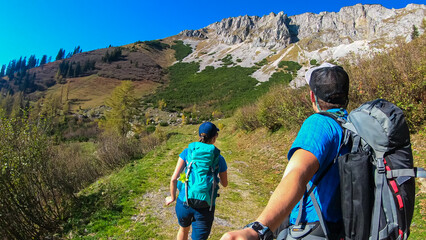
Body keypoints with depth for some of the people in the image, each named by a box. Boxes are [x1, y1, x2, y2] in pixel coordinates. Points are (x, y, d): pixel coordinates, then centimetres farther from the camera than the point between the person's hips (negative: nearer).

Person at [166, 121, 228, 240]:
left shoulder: (187, 152, -7)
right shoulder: (219, 159, -7)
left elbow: (174, 179, -10)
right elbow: (225, 184, 7)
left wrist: (172, 198, 6)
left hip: (184, 202, 2)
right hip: (205, 208, -2)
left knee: (184, 228, 32)